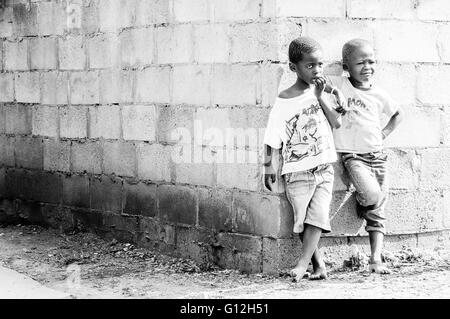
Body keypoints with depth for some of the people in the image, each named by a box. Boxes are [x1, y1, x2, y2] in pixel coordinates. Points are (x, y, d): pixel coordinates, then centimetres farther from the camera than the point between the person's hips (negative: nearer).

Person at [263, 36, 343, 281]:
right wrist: (268, 169, -5)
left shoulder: (321, 92, 6)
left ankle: (303, 263, -10)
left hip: (324, 168, 3)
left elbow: (337, 122, -3)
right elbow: (272, 139, -5)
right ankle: (318, 264, 13)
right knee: (302, 220, 1)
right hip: (297, 171, -3)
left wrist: (320, 97, -10)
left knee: (317, 216, -10)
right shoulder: (284, 102, -7)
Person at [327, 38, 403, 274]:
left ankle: (376, 260, 1)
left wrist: (384, 133, 14)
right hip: (352, 155, -4)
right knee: (373, 195, -27)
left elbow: (397, 114, 27)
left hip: (377, 156, 4)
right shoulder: (337, 85, -2)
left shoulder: (378, 94, 9)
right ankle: (361, 202, 8)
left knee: (378, 212, 0)